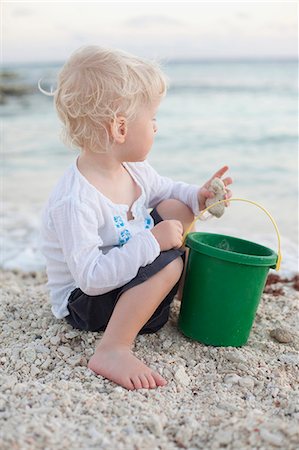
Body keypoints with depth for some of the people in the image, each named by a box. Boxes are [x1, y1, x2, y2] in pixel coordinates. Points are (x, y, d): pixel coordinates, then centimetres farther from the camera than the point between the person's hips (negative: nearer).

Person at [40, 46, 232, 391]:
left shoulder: (133, 169, -7)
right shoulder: (74, 203, -35)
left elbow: (164, 188, 15)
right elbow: (91, 277, -37)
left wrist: (197, 196, -5)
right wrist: (152, 242, -37)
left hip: (126, 271, 9)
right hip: (84, 302, -9)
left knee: (175, 208, 4)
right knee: (169, 262, -29)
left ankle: (152, 296, 11)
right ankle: (112, 350, -27)